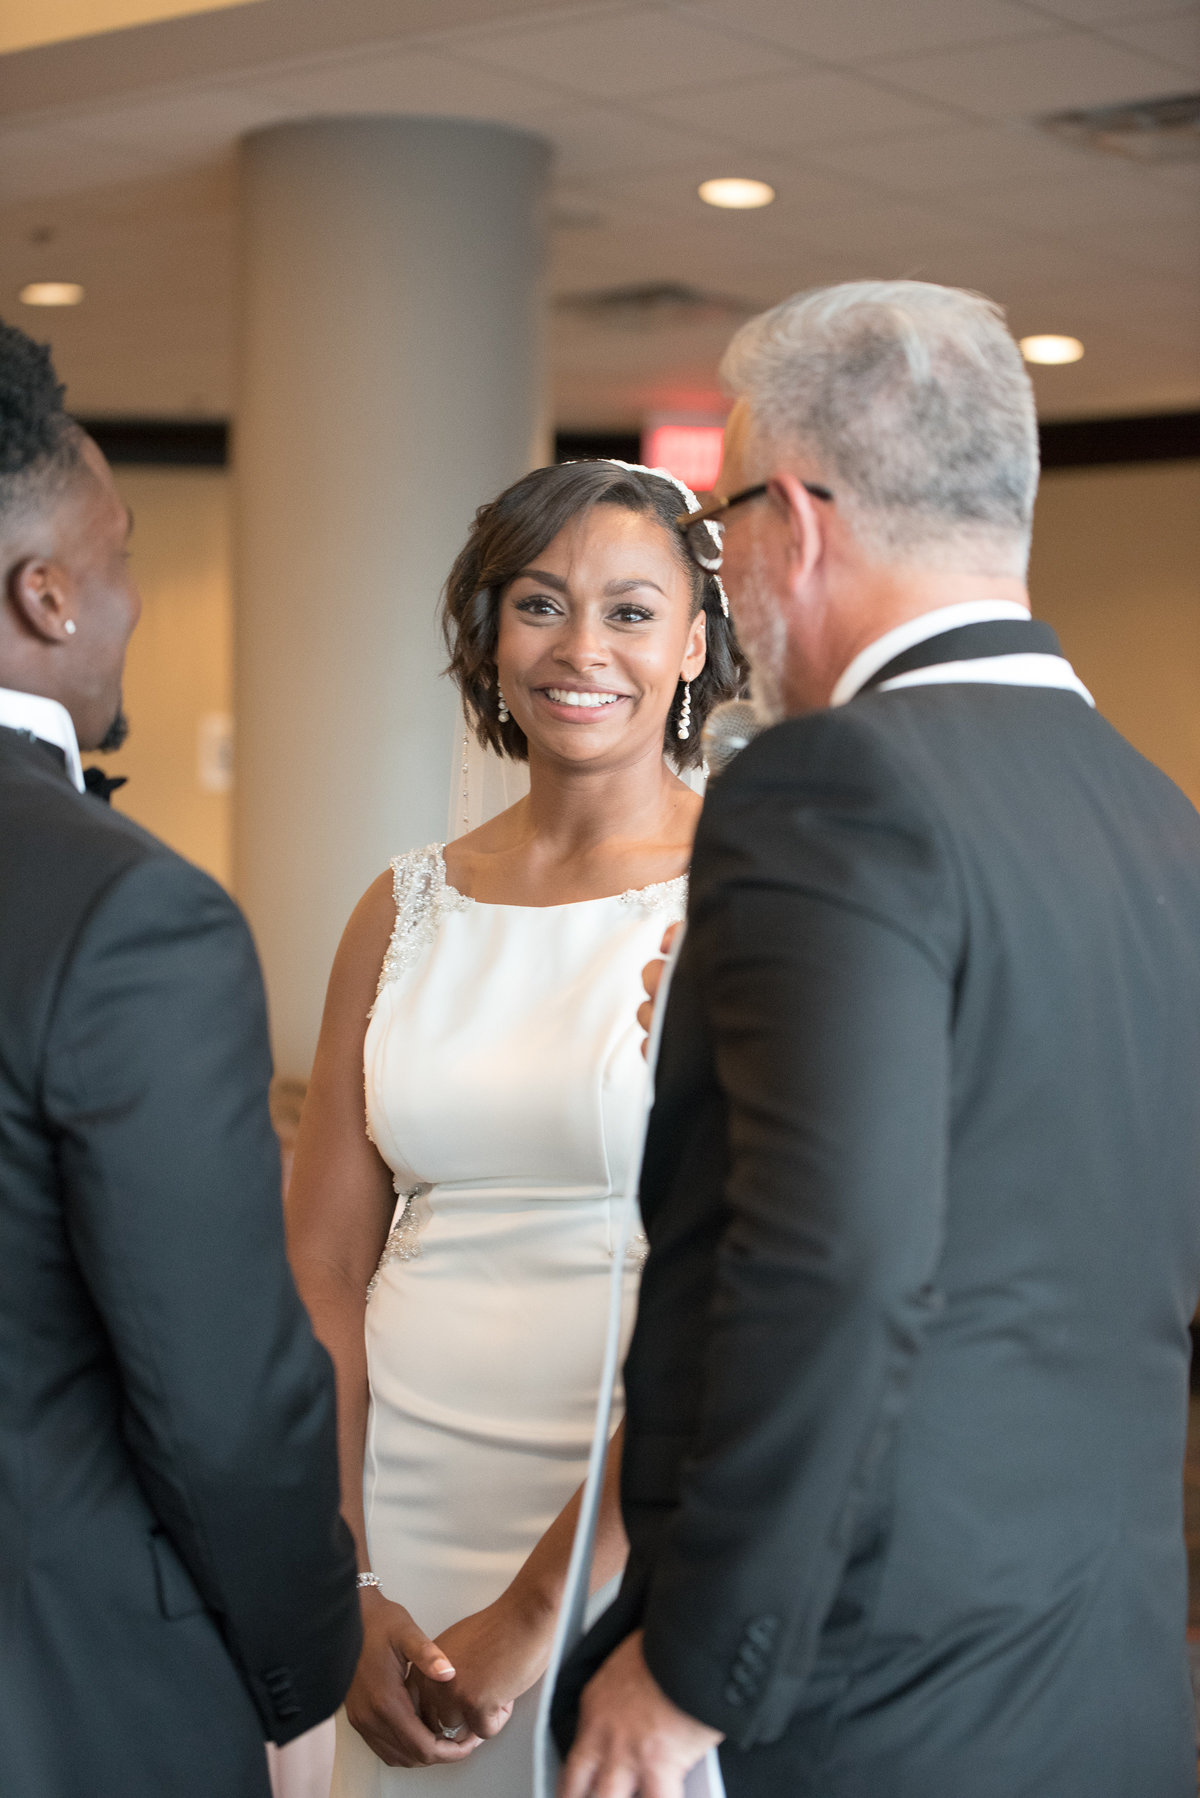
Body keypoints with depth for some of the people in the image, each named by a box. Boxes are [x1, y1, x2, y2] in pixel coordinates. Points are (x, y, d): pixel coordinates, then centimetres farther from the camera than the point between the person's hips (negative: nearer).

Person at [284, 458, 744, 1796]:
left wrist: (540, 1607, -14)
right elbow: (321, 1264, 5)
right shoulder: (408, 911, 6)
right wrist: (343, 1586, -3)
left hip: (656, 1542, -4)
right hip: (411, 1531, 4)